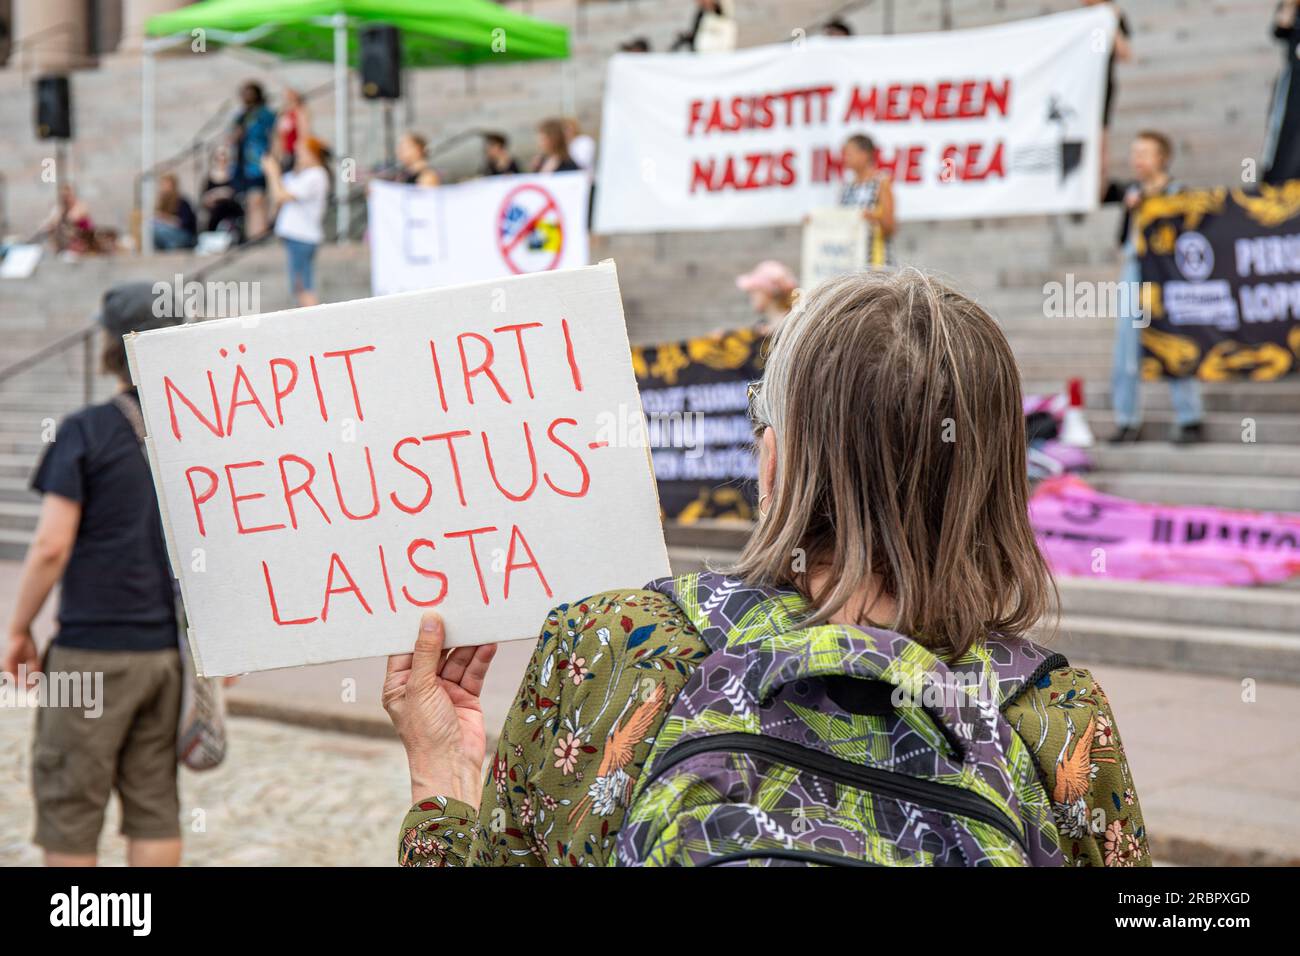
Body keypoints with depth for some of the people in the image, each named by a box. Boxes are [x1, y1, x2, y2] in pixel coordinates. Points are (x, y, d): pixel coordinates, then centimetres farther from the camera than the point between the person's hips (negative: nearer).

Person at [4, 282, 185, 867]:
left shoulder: (85, 433, -10)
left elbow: (52, 546, -13)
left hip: (94, 651, -4)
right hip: (172, 649, 5)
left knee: (69, 803, 8)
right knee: (154, 801, 12)